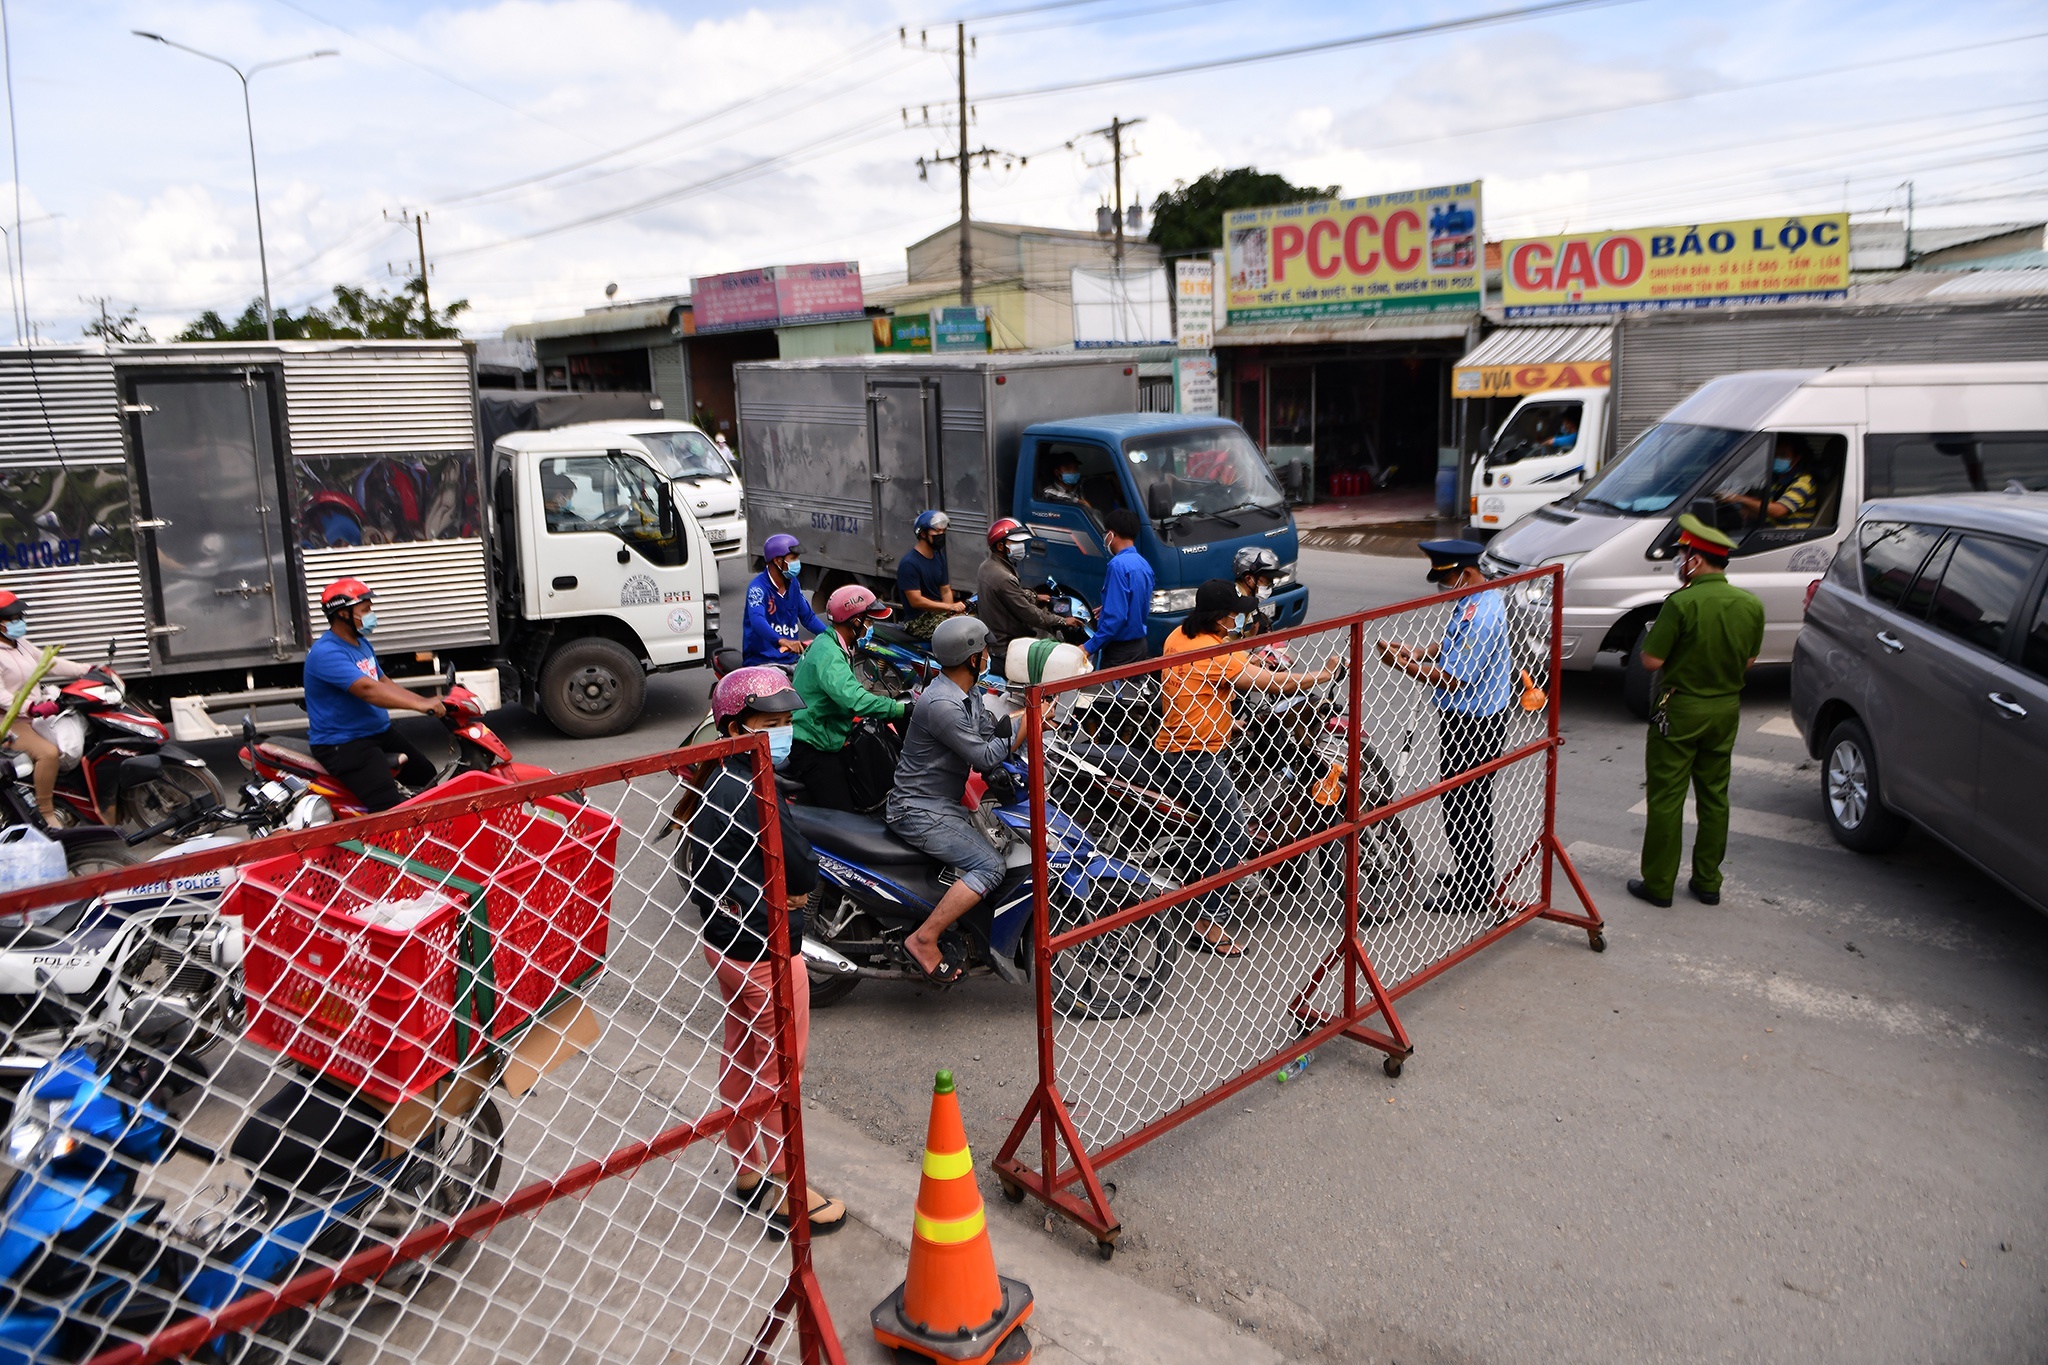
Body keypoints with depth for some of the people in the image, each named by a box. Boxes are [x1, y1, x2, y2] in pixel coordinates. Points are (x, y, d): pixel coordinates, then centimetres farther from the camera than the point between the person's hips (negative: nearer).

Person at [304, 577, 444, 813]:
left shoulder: (361, 643, 12)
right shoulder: (327, 653, -21)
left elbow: (384, 683, 14)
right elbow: (368, 690, -31)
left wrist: (427, 702, 2)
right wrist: (420, 705, -35)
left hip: (379, 732, 10)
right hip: (342, 744, -10)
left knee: (426, 775, 18)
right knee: (391, 808, -25)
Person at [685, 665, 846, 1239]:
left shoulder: (717, 784, 3)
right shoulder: (753, 794, -27)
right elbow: (806, 876, -23)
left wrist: (769, 891, -4)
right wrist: (788, 893, -5)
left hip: (725, 941, 9)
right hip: (767, 951, -9)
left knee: (741, 1058, 22)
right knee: (781, 1069, 5)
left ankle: (747, 1169, 38)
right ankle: (788, 1194, 19)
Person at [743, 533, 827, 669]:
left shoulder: (793, 584, 10)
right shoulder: (758, 587, -14)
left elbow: (807, 617, 15)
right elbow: (757, 620, -32)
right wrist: (782, 641, -50)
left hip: (791, 660, 7)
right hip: (763, 661, -7)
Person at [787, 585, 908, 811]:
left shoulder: (828, 643, 11)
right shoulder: (828, 654, -23)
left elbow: (847, 693, 20)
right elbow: (854, 701, -37)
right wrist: (901, 709, -37)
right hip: (811, 748, -11)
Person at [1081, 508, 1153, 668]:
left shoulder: (1119, 564, -18)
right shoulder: (1143, 564, 8)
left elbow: (1116, 617, -23)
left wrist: (1090, 647, -20)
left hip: (1121, 650, -9)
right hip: (1141, 644, 9)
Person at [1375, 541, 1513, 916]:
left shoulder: (1479, 617, -26)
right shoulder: (1474, 599, 7)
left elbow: (1455, 680, -26)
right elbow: (1452, 646, 18)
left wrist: (1406, 666, -22)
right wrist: (1417, 653, 3)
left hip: (1471, 724, -11)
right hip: (1466, 717, 11)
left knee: (1463, 805, 0)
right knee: (1472, 802, 20)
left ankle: (1472, 893, 11)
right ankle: (1473, 874, 34)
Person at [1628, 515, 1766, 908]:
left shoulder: (1682, 603, -20)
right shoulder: (1751, 605, -1)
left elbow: (1651, 659, -17)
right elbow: (1748, 661, 8)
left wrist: (1661, 626, -3)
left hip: (1680, 710, -6)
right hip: (1726, 711, 6)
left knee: (1666, 798, 3)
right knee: (1714, 797, 15)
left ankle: (1658, 883, 9)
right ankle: (1707, 882, 23)